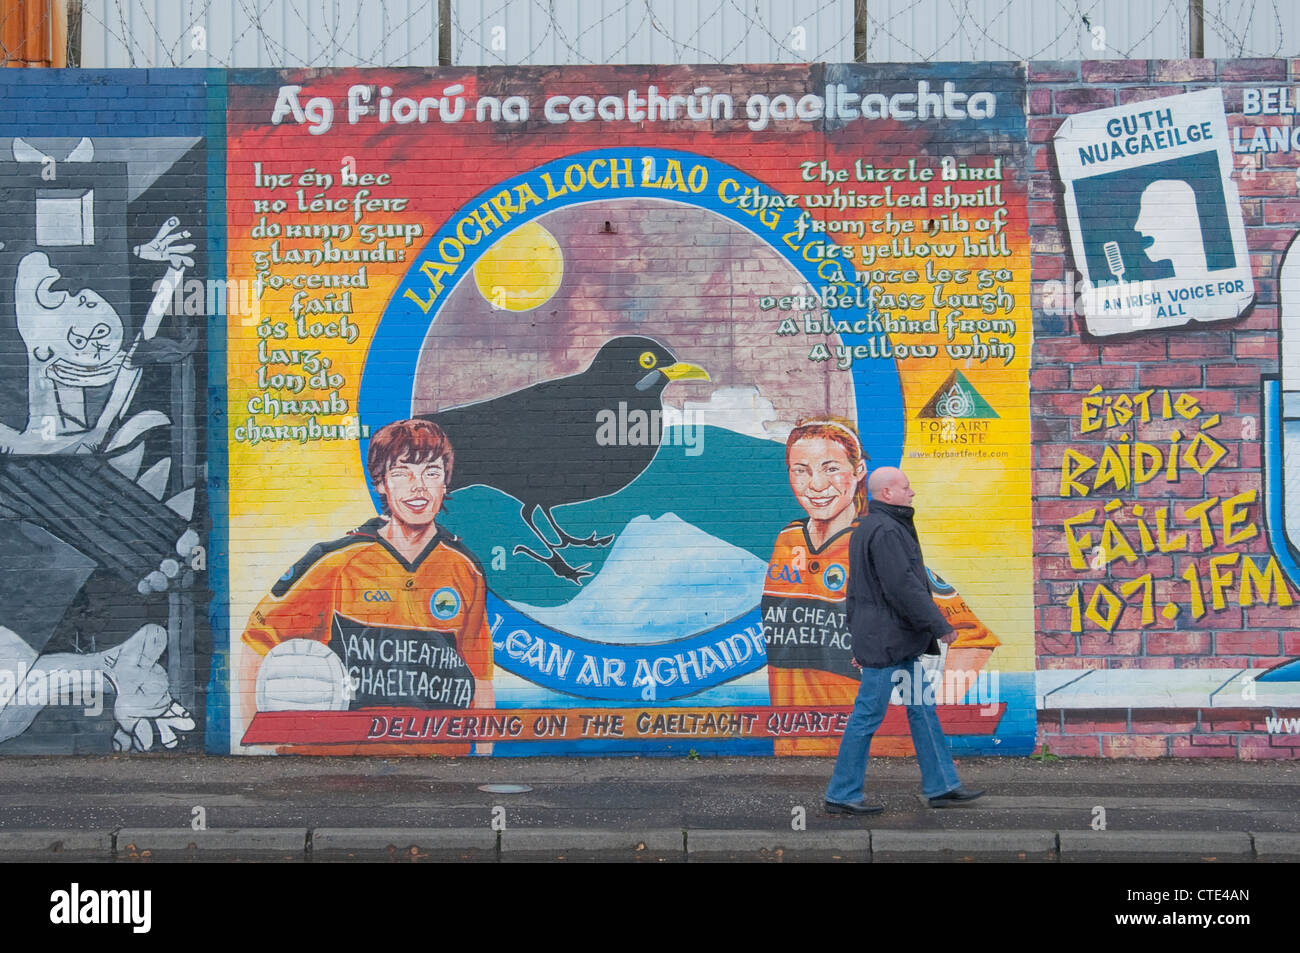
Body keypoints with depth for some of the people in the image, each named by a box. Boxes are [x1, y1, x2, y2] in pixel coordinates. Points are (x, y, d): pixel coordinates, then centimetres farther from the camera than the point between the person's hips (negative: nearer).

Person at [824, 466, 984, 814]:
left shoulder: (865, 529, 17)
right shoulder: (886, 531, -17)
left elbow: (857, 589, 21)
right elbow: (903, 586, -23)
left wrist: (860, 640, 24)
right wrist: (940, 626, -16)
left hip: (900, 642, 11)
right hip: (887, 640, -11)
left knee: (922, 709, 12)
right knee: (867, 715, -5)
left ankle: (941, 785, 17)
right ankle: (841, 795, 1)